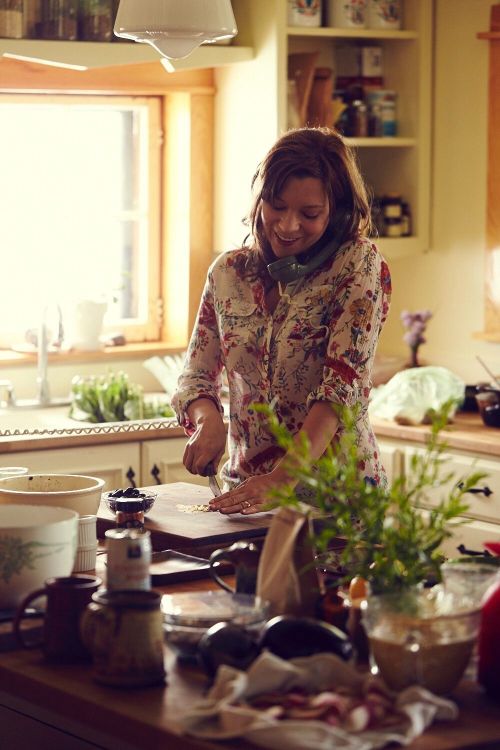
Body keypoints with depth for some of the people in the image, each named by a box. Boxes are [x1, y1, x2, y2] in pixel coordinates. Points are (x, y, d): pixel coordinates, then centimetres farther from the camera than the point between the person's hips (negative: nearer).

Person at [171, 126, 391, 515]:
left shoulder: (360, 264, -4)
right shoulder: (228, 272, 9)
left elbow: (346, 385, -14)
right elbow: (196, 375, 15)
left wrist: (282, 479, -25)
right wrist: (208, 419, -9)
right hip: (246, 490, 4)